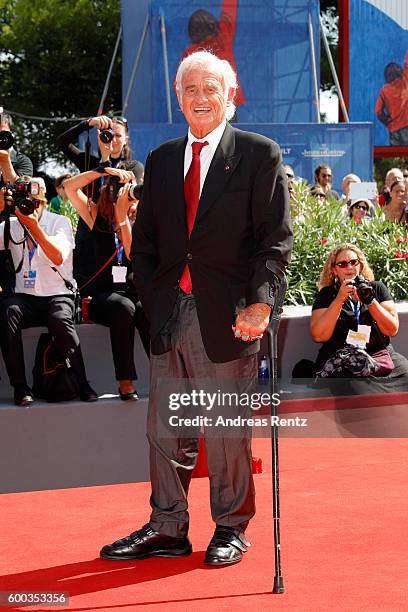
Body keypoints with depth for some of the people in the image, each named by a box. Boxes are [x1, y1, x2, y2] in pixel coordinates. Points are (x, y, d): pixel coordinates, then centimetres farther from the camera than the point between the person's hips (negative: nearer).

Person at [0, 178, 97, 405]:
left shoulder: (60, 222, 2)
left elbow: (58, 257, -15)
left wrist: (33, 224, -19)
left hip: (58, 295, -2)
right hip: (25, 298, 2)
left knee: (60, 319, -36)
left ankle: (82, 383, -20)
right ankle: (20, 386, -25)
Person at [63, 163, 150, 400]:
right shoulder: (98, 216, 8)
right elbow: (69, 186, -1)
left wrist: (123, 215, -13)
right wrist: (104, 170, -9)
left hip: (134, 292, 1)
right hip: (102, 295, -1)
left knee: (146, 311, -33)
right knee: (124, 307, -34)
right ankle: (125, 381, -33)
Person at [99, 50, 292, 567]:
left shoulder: (260, 154, 0)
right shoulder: (161, 161, 15)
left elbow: (276, 238, -5)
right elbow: (144, 243, 16)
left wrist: (260, 302, -16)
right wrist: (153, 301, 5)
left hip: (227, 318, -5)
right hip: (170, 314, 5)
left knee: (227, 430, 4)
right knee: (165, 429, 9)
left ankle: (231, 528, 18)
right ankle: (167, 528, 20)